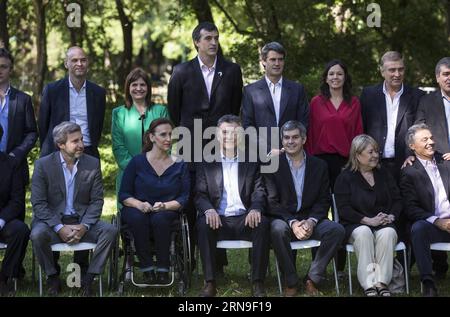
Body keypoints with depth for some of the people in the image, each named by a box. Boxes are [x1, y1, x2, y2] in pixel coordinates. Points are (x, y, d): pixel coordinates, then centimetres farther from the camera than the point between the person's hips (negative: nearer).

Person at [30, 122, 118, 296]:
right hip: (52, 221, -2)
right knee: (38, 234, -34)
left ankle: (88, 279, -11)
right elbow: (38, 203, -8)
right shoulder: (43, 165, -4)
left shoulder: (92, 164, 2)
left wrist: (84, 226, -16)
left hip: (82, 222, 2)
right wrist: (60, 228, -20)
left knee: (110, 231, -24)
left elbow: (97, 201, 1)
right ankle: (52, 277, -9)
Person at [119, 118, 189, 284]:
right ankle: (147, 269, -25)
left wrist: (165, 205, -18)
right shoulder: (137, 162, 3)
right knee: (137, 218, -35)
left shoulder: (180, 165, 7)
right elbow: (123, 194, 3)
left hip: (167, 212, 0)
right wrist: (139, 204, -18)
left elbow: (185, 197, 1)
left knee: (160, 218, -35)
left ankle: (163, 269, -24)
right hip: (138, 210, 0)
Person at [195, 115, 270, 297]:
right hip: (218, 220, 0)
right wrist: (209, 210, -20)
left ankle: (258, 283, -26)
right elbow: (200, 195, 4)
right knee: (203, 224, -32)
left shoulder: (251, 162, 14)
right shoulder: (206, 163, 13)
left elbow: (259, 192, 6)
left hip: (245, 220, 0)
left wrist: (255, 209, -18)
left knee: (262, 223, -30)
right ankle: (210, 283, -28)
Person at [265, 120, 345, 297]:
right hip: (283, 219, -2)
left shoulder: (319, 166, 9)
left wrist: (311, 221, -15)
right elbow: (272, 202, -6)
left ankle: (312, 279, -14)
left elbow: (323, 201, 5)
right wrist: (292, 222, -21)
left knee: (337, 229, -26)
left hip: (310, 218, 2)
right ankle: (291, 281, -19)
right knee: (278, 230, -37)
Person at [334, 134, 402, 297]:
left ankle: (381, 282, -33)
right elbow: (343, 209, -6)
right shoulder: (345, 178, 3)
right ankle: (369, 285, -38)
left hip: (383, 224, 2)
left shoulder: (384, 174, 16)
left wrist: (391, 216, -6)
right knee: (364, 233, -36)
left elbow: (397, 200, 15)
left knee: (388, 233, -32)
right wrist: (368, 220, -16)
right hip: (355, 225, -2)